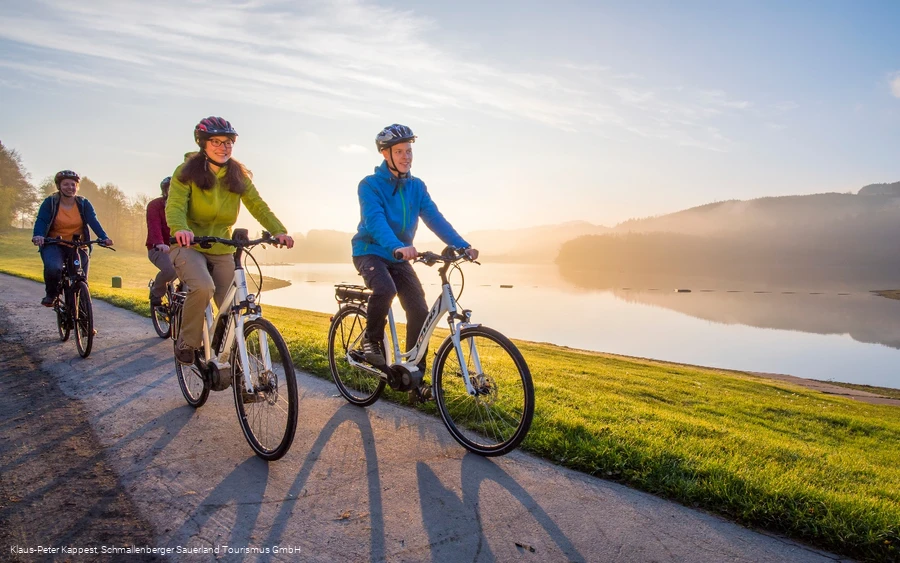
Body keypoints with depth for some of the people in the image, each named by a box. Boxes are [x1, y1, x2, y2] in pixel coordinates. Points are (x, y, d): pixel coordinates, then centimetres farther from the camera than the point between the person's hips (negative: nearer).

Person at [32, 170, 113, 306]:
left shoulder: (83, 204, 2)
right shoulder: (50, 202, -1)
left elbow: (94, 222, -11)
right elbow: (41, 221, -11)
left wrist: (104, 237, -29)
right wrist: (38, 235, -33)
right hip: (54, 245, -1)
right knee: (53, 268, -29)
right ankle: (51, 294, 0)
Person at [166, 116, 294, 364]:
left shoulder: (238, 175, 4)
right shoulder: (187, 172, -6)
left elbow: (258, 206, -5)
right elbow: (175, 205, -20)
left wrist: (278, 231, -23)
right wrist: (180, 229, -43)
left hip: (222, 250, 4)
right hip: (189, 246, -4)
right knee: (203, 287, -32)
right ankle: (186, 342, -8)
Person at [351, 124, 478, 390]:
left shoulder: (416, 187, 4)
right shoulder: (370, 185, -11)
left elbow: (435, 219, -6)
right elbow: (375, 220, -27)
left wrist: (463, 245, -21)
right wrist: (397, 246, -47)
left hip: (399, 258, 5)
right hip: (370, 251, -4)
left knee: (420, 312, -10)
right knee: (385, 289, -36)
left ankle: (415, 373, 4)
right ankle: (372, 339, -8)